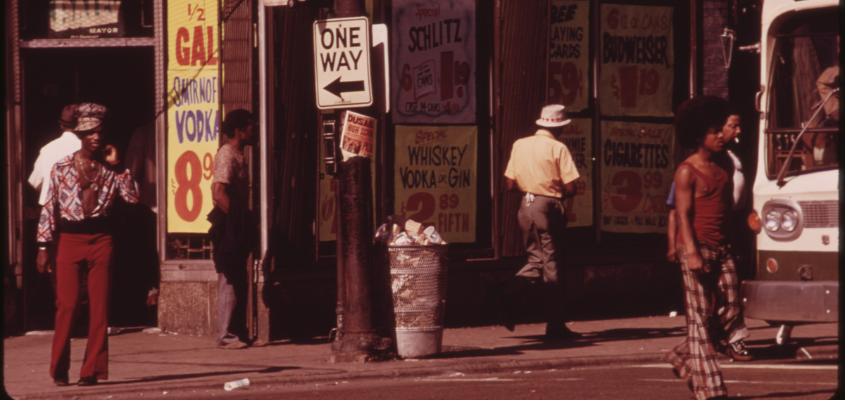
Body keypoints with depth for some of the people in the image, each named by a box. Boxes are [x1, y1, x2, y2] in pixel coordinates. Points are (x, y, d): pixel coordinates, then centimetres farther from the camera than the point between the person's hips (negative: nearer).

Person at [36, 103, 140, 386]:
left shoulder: (109, 169, 7)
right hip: (70, 239, -2)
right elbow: (49, 208, 4)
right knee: (66, 305, -6)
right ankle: (59, 370, 3)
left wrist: (116, 166, -7)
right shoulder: (62, 168, 3)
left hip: (101, 240, 2)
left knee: (99, 307, 0)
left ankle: (92, 370, 5)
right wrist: (43, 246, 0)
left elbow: (133, 196, -4)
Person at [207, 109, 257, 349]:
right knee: (230, 281, -9)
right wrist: (238, 220, -21)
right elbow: (219, 193, -23)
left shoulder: (237, 156, 18)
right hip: (229, 227, -10)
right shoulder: (227, 155, -13)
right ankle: (226, 336, -9)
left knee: (238, 282, 11)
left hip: (238, 229, 10)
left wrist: (247, 222, 15)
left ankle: (237, 333, 15)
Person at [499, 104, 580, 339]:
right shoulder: (558, 148, -9)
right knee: (551, 264, 3)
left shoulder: (519, 145, 6)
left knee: (536, 260, 17)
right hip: (549, 208, -5)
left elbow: (510, 184, 7)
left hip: (526, 206, 5)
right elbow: (570, 188, -12)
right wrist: (557, 193, 9)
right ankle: (555, 324, 7)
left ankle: (509, 296, -7)